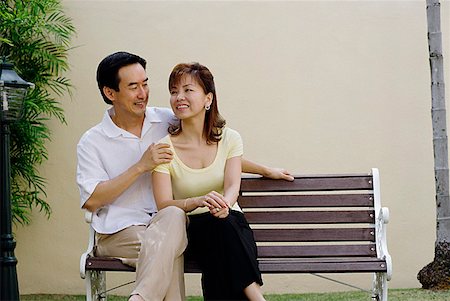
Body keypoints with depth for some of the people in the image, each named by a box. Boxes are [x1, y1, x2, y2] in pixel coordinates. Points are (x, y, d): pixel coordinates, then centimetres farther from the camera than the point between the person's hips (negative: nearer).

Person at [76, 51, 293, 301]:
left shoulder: (168, 121, 12)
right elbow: (91, 200, -7)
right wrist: (141, 167, -11)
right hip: (119, 232, -2)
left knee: (172, 217, -36)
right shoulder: (92, 142, 5)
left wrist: (266, 171, 26)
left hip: (166, 224, 2)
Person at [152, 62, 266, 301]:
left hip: (233, 225, 1)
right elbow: (164, 206, -12)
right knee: (217, 224, -35)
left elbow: (233, 186, -11)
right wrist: (199, 202, -33)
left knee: (225, 219, -35)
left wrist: (224, 204, -37)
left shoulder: (230, 139, 5)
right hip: (188, 229, -1)